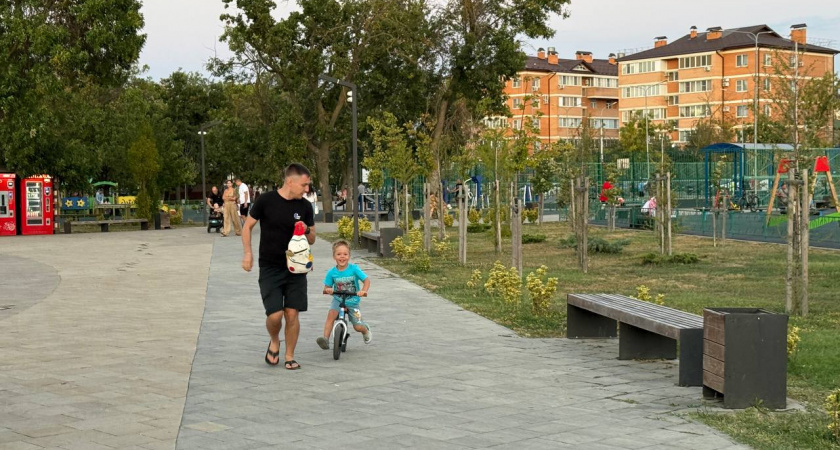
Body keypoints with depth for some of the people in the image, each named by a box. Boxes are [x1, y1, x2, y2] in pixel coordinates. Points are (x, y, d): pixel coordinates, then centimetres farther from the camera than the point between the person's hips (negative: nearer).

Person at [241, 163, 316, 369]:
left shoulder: (305, 206, 1)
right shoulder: (266, 201, -7)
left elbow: (312, 240, 9)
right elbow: (248, 226, 3)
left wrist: (307, 231, -13)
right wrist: (248, 252, -7)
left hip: (295, 268, 2)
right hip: (270, 269, -2)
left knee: (292, 314, -2)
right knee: (275, 315, -11)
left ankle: (289, 357, 15)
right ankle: (274, 341, 22)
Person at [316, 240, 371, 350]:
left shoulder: (354, 269, -13)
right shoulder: (332, 272, -8)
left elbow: (366, 280, -12)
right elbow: (327, 287, -1)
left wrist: (363, 291, -31)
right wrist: (327, 290, -26)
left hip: (352, 301, -1)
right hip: (338, 300, 1)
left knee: (358, 327, -1)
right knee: (331, 314, -30)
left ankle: (366, 329, 36)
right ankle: (325, 339, -32)